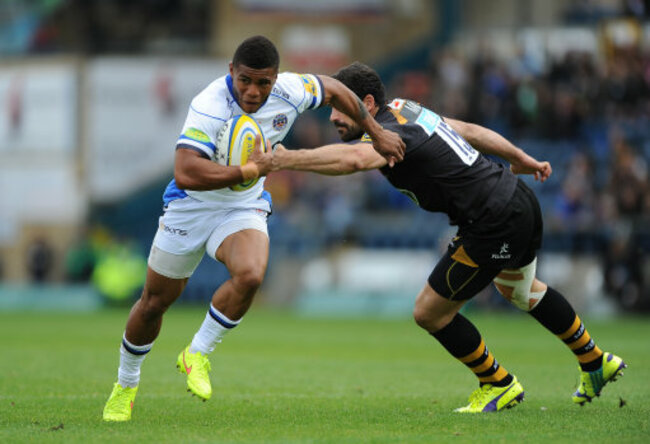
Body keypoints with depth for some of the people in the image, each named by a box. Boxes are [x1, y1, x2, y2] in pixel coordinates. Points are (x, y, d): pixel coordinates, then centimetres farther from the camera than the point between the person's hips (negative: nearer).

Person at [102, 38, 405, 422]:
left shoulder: (289, 92, -16)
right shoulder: (210, 106, -32)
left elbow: (333, 89, 7)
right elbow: (186, 174, -42)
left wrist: (376, 132, 14)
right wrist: (251, 170, -37)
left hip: (245, 208, 3)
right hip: (191, 206, -3)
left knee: (250, 276, -29)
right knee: (155, 302, 8)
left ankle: (198, 355, -7)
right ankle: (126, 384, 34)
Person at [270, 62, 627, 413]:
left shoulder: (391, 132, -22)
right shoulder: (403, 109, 6)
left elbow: (354, 159, -46)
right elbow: (469, 130, 18)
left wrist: (287, 160, -50)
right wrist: (520, 159, 30)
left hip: (494, 225, -10)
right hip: (519, 199, 10)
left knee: (429, 313, 1)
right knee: (519, 291, 36)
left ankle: (498, 385, 19)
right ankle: (595, 363, 52)